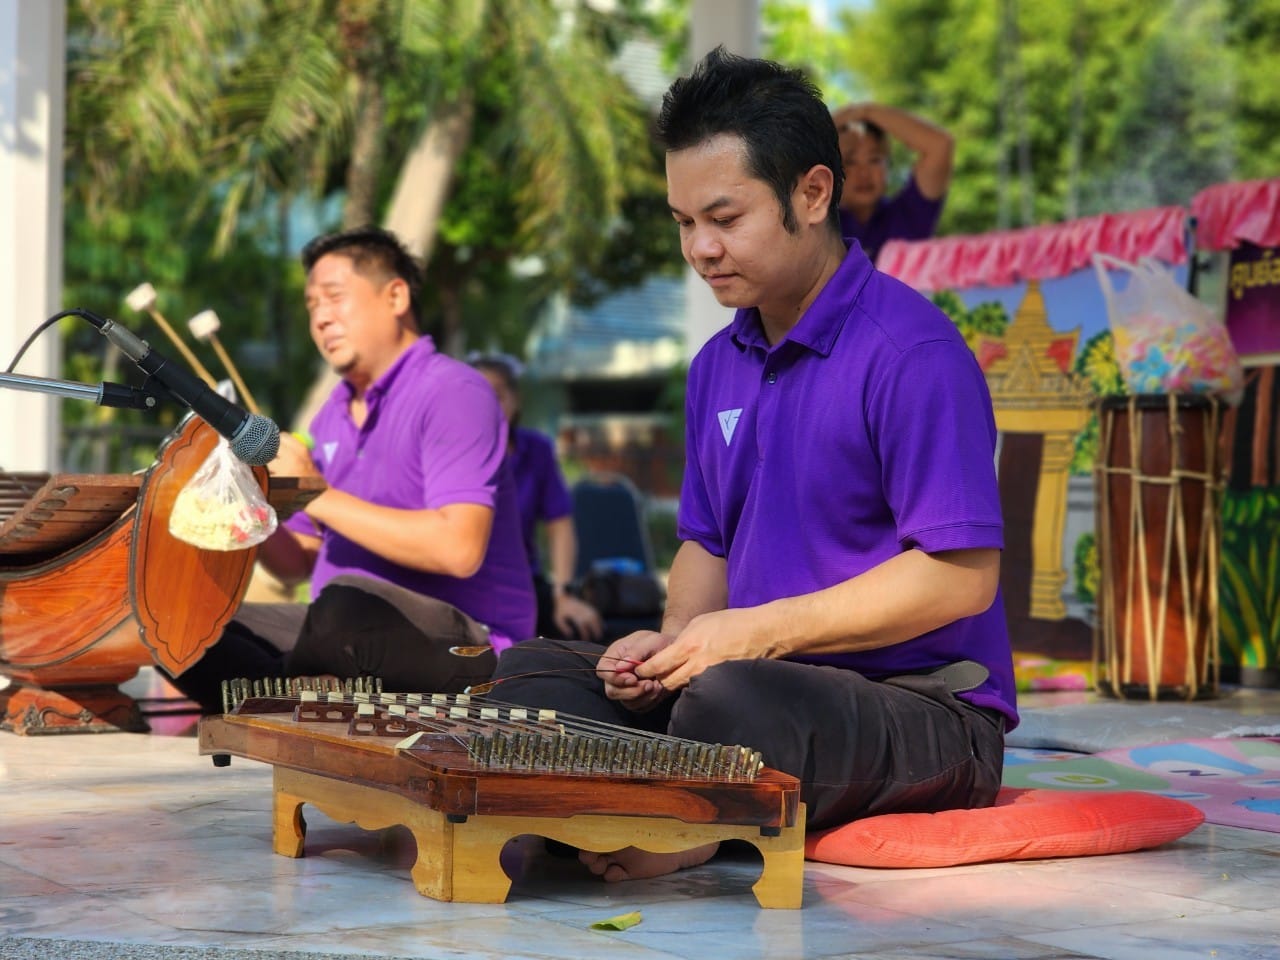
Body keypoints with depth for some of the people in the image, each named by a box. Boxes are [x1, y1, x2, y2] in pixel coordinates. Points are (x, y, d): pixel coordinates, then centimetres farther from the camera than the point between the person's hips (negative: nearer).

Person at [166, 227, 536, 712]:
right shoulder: (332, 416, 16)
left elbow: (459, 549, -23)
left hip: (463, 646, -8)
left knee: (344, 607, -37)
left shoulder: (453, 393, -9)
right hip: (348, 633, 8)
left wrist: (319, 496, -18)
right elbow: (298, 566, 17)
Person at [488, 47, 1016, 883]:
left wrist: (761, 630, -19)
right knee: (533, 673, -6)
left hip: (927, 710, -9)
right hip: (764, 673, 9)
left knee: (730, 700, -39)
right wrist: (675, 640, -2)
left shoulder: (912, 354, -14)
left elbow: (962, 575, -20)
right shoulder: (718, 366, 13)